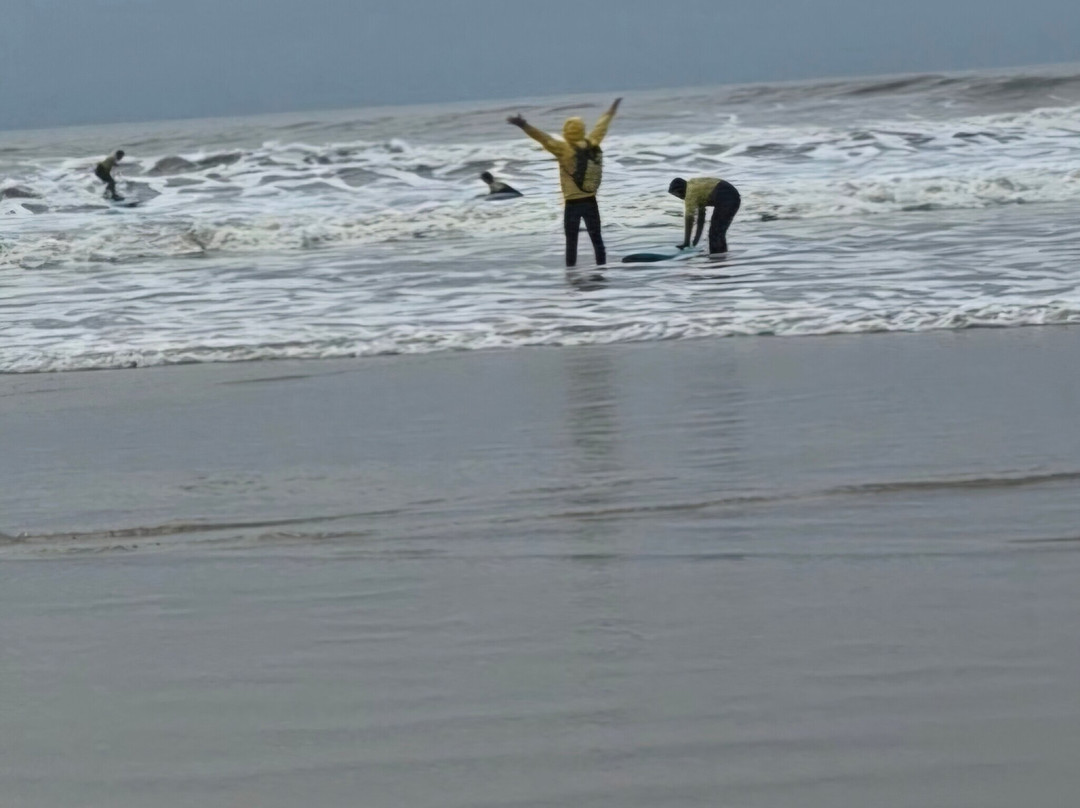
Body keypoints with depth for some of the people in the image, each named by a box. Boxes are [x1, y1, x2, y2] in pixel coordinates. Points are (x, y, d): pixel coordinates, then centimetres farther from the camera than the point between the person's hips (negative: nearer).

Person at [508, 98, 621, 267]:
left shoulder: (565, 149, -17)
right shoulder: (593, 144, -2)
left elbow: (545, 138, -28)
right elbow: (602, 126, 14)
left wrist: (524, 126, -37)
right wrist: (612, 109, 30)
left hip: (573, 203, -4)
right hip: (590, 201, 4)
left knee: (571, 241, 1)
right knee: (596, 238, 13)